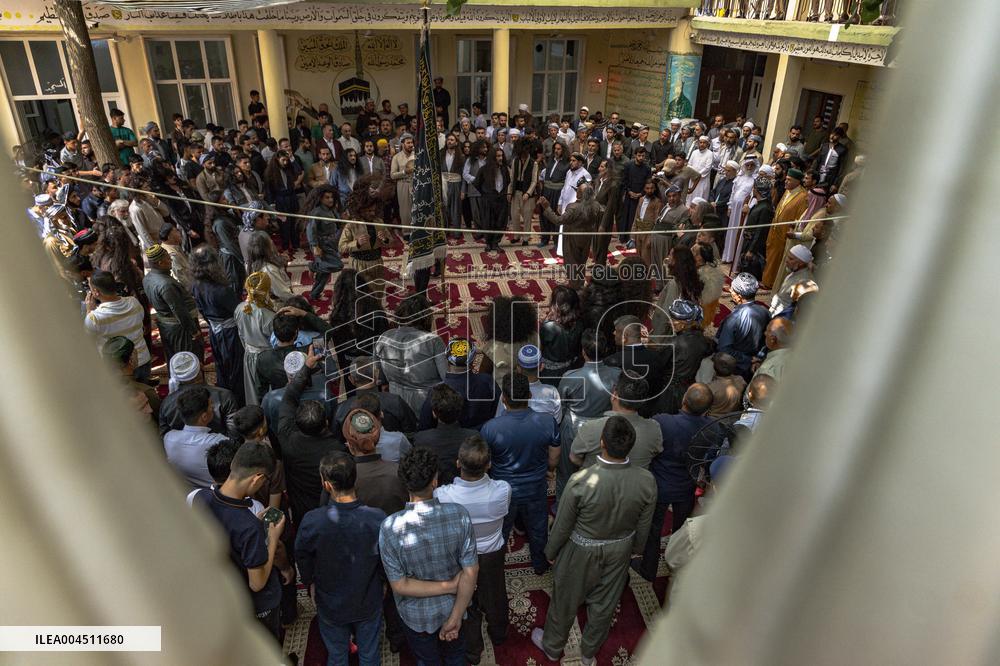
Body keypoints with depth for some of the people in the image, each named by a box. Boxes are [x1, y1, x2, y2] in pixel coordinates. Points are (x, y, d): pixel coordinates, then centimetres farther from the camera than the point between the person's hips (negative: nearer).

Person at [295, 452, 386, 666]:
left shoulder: (311, 522, -30)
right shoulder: (378, 519, -30)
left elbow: (303, 559, -9)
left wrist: (310, 584, 12)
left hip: (331, 604, 0)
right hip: (368, 602, 0)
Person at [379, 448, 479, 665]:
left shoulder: (390, 527, -30)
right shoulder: (459, 515, -27)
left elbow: (399, 585, -23)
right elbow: (471, 571, -22)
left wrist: (450, 586, -18)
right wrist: (455, 618, -13)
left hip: (416, 615, -1)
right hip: (453, 607, 2)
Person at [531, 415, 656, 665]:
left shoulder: (580, 481, -35)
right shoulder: (647, 481, -25)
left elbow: (562, 526, -19)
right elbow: (643, 526, -6)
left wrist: (551, 552, 1)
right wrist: (636, 548, 15)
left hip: (581, 553, -3)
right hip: (619, 551, 3)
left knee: (565, 601, 24)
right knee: (604, 605, 26)